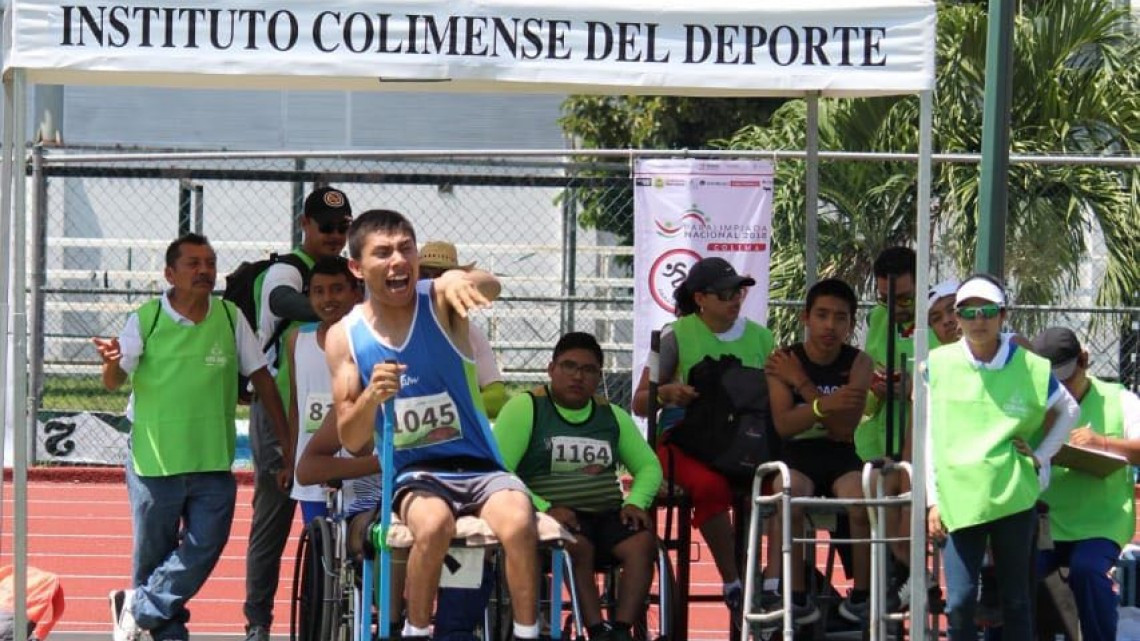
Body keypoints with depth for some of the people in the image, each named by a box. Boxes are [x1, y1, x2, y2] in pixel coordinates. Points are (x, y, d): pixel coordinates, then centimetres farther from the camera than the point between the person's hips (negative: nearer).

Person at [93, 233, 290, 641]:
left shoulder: (231, 318, 2)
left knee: (204, 548, -7)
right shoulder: (145, 320, -3)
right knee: (152, 557, 5)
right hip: (154, 462, -2)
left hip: (214, 462, 2)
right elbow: (114, 382, -3)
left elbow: (261, 378, 8)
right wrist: (111, 361, -28)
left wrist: (286, 443, 6)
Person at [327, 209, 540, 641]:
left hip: (478, 465, 0)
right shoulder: (345, 337, 2)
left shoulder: (439, 303, -3)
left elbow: (489, 287, -28)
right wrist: (371, 396, -19)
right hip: (412, 474, 0)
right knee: (434, 523, -35)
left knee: (519, 523, -32)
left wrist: (460, 279, -53)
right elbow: (350, 440, 3)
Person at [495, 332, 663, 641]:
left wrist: (635, 501, -4)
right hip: (552, 518, -4)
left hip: (607, 514, 4)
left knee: (642, 542, -27)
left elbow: (649, 466, 20)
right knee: (577, 544, -37)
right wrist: (545, 509, -21)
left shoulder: (613, 416, 19)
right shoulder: (526, 408, 2)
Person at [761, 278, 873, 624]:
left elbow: (844, 428, -7)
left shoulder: (858, 363, 4)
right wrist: (824, 405, -29)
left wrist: (802, 383, -11)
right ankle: (796, 598, -22)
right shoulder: (782, 362, 1)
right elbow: (783, 424, -12)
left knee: (865, 503, -29)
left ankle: (861, 598, -11)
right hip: (796, 455, -1)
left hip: (841, 455, 1)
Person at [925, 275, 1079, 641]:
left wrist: (1041, 456, 6)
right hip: (959, 498, 0)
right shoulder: (938, 366, 2)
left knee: (1015, 600, 6)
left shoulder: (1030, 367, 0)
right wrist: (933, 500, 2)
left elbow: (1069, 411, 17)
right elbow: (929, 436, 7)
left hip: (1014, 497, 0)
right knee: (959, 602, -7)